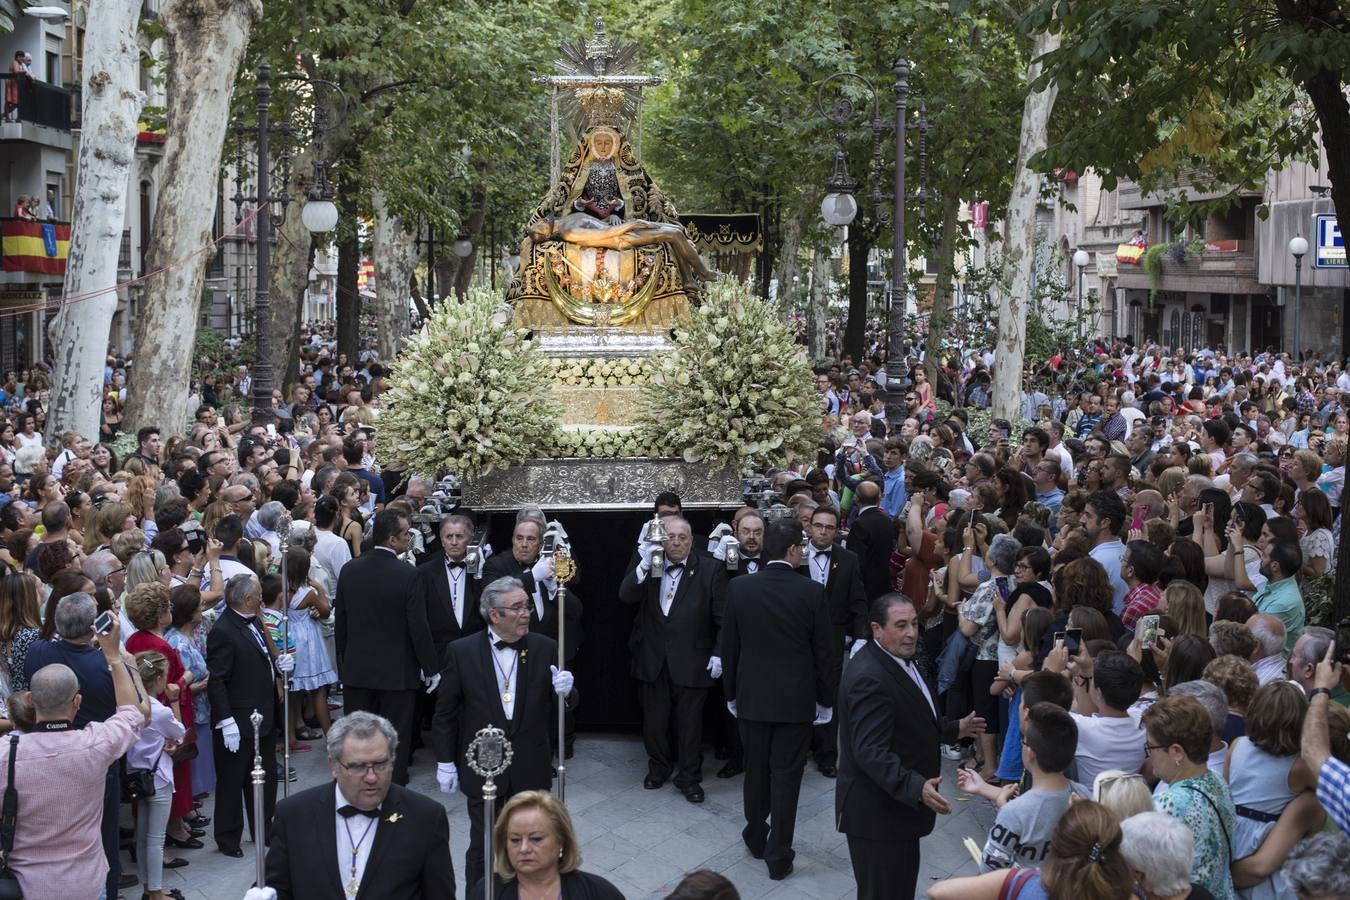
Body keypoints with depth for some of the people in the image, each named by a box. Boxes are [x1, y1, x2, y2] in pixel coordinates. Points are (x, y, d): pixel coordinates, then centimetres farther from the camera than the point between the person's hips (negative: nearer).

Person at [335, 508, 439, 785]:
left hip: (356, 669, 4)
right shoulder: (407, 575, -17)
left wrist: (342, 664, 16)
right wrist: (430, 669, -2)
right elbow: (419, 627, -13)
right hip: (396, 671, -4)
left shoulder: (349, 570, -2)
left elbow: (340, 623, 6)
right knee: (395, 740, 6)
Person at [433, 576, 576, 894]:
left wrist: (564, 692, -18)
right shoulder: (462, 651, -7)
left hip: (531, 771, 1)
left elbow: (558, 706, 6)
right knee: (482, 848, 10)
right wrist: (445, 762, -1)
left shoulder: (545, 648, -3)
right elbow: (445, 713, 0)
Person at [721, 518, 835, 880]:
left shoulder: (738, 588, -7)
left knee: (756, 770, 18)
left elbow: (729, 647, 1)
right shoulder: (811, 592, -13)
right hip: (796, 700, -2)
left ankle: (756, 838, 33)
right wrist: (825, 699, 5)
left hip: (752, 697, 2)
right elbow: (825, 652, -7)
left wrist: (731, 693, 12)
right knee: (786, 776, 4)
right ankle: (778, 856, 7)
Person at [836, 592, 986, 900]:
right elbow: (871, 752, -32)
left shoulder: (901, 658, 6)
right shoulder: (869, 678, -27)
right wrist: (917, 788, -41)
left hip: (901, 802, 10)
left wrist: (953, 729, 24)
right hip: (877, 812, -10)